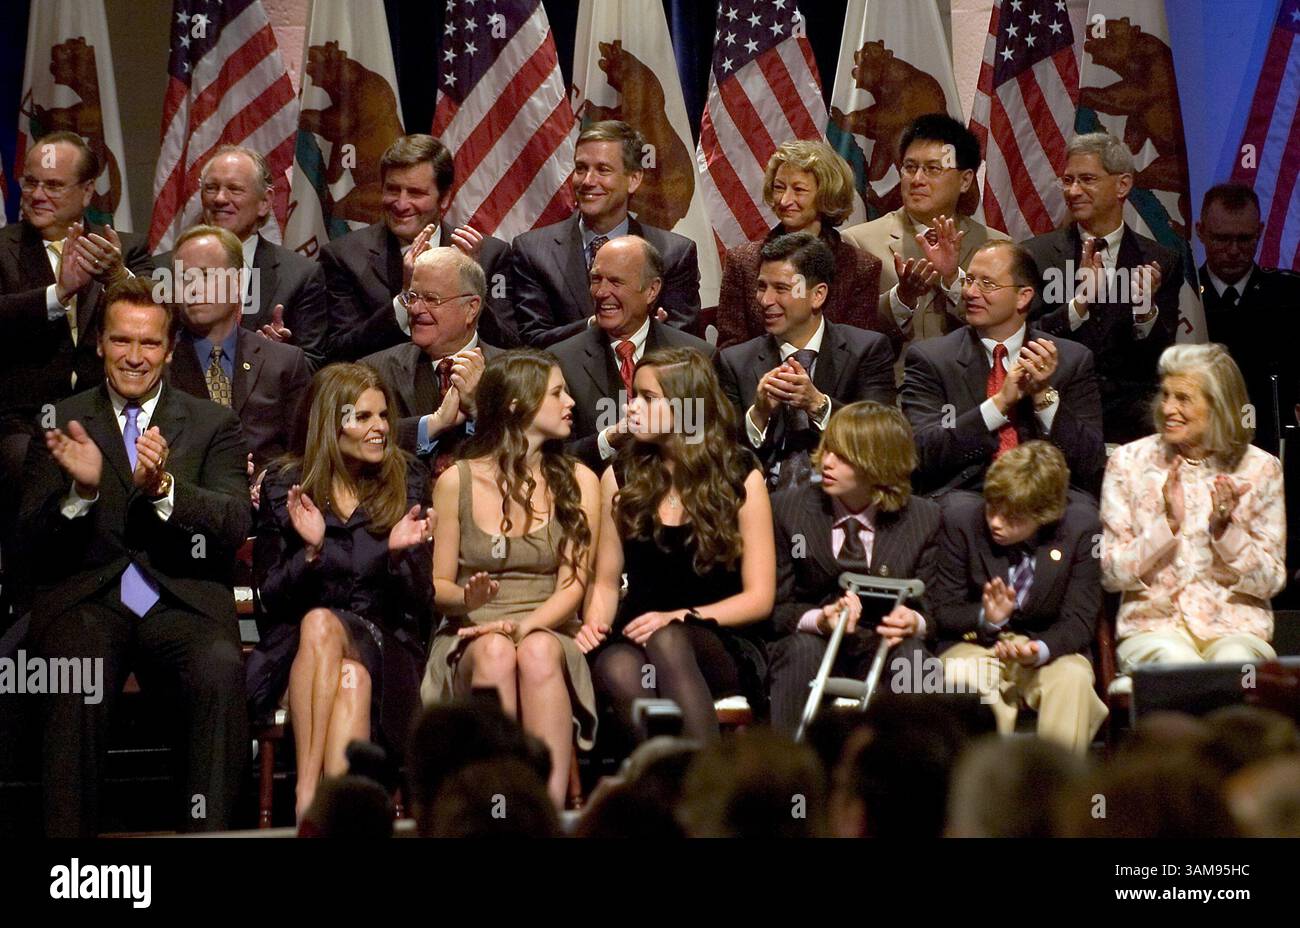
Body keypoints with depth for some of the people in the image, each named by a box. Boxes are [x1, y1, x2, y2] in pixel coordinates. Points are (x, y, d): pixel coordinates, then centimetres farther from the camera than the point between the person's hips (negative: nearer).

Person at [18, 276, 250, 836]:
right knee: (78, 674, -35)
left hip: (181, 601, 0)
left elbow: (235, 523, 0)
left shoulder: (212, 425, 16)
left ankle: (209, 829, -29)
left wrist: (164, 487, -18)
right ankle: (68, 834, -28)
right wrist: (80, 491, -13)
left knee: (221, 666, -34)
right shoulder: (63, 424, 15)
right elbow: (32, 548, 7)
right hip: (86, 601, 0)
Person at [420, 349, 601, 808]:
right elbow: (438, 584, 10)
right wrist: (466, 598, -15)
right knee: (494, 652, -37)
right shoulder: (456, 482, 8)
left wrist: (525, 625, -18)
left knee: (538, 653, -37)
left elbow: (572, 584, 2)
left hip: (548, 634, 0)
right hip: (471, 640, 0)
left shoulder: (577, 482, 10)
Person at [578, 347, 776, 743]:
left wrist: (680, 618, -13)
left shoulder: (740, 478, 3)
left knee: (667, 642, -39)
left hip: (722, 644, -2)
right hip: (638, 638, 2)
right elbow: (607, 582, 14)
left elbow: (759, 598, 1)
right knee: (617, 668, -37)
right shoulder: (620, 477, 11)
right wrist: (594, 624, -8)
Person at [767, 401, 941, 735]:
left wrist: (914, 622, -23)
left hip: (884, 648, 0)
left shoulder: (923, 518, 3)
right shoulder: (789, 507, 1)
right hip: (810, 642, 0)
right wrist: (819, 619, -25)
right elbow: (776, 608, -1)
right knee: (804, 646, -35)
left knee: (910, 653, -33)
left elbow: (931, 608, 4)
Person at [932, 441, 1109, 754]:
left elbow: (1079, 622, -7)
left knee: (1074, 678, -33)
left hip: (1049, 649, 0)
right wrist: (986, 619, -25)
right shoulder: (961, 517, -8)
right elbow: (945, 611, -2)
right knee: (964, 678, -35)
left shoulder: (1080, 525, -10)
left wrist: (1041, 650, -29)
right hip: (975, 646, 0)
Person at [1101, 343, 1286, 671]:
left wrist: (1225, 529, -13)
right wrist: (1168, 524, -14)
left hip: (1234, 625, 1)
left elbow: (1270, 582, 4)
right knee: (1177, 665, -33)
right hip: (1153, 623, -1)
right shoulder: (1129, 462, 4)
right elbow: (1112, 575, 0)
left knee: (1234, 664, -32)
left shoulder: (1260, 469, 3)